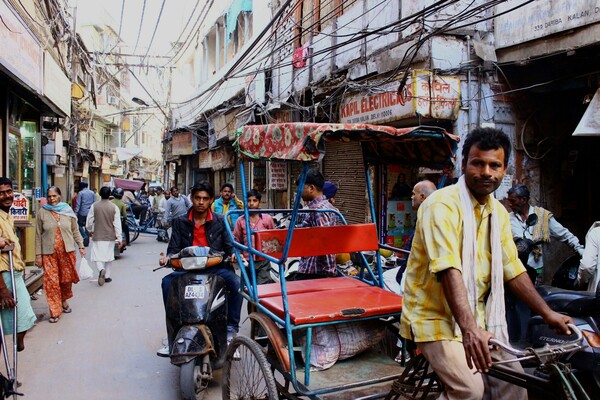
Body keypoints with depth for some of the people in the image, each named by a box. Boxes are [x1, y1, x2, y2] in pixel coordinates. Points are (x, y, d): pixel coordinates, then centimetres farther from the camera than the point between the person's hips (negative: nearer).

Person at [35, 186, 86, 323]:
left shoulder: (68, 211, 3)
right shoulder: (42, 213, 0)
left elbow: (75, 231, 9)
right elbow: (38, 235, 1)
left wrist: (81, 246, 4)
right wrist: (38, 254, -1)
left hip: (67, 251, 1)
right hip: (49, 253, -1)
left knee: (67, 278, 10)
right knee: (51, 281, -2)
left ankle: (64, 301, 36)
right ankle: (54, 312, 7)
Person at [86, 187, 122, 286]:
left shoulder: (94, 206, -6)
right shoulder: (114, 207, -7)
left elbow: (89, 221, 0)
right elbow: (117, 224, -8)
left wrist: (90, 230, 21)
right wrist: (119, 239, -3)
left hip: (97, 236, -1)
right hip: (110, 236, 1)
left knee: (97, 255, 3)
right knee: (109, 255, 15)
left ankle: (101, 269, -25)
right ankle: (107, 276, 20)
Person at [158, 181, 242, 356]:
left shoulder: (220, 221, 8)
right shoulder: (180, 222, 11)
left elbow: (229, 246, 6)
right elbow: (174, 247, 8)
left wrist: (233, 254, -17)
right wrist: (168, 257, -15)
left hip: (216, 267, -1)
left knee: (236, 282, -30)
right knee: (167, 281, -26)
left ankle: (231, 328, -17)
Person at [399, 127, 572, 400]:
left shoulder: (499, 212, 7)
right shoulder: (443, 204, -18)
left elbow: (512, 268, 12)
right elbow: (448, 269, -29)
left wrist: (547, 313, 8)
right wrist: (469, 328, -37)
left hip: (478, 316, 7)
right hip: (435, 315, -7)